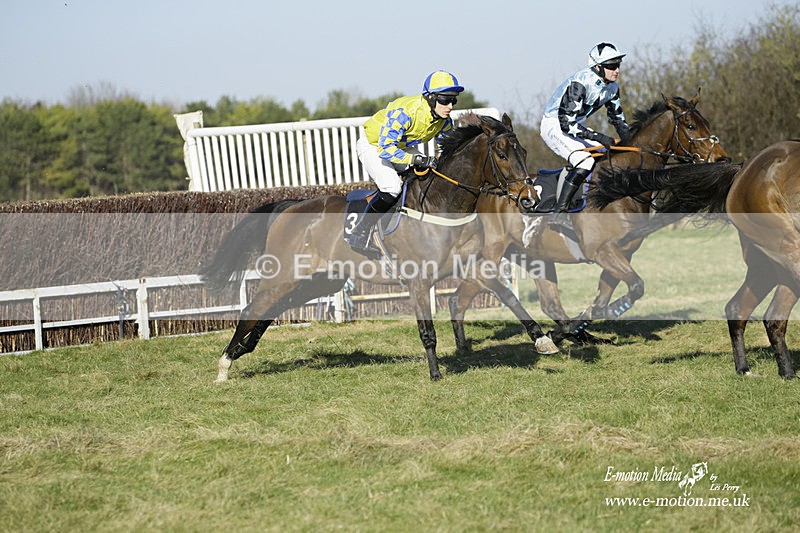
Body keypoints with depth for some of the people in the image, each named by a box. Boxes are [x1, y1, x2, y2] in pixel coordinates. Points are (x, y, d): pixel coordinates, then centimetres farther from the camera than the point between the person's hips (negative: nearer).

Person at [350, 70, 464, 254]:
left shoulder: (444, 120, -14)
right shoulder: (405, 112, -37)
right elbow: (385, 148, -41)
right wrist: (417, 159, -51)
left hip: (402, 147, 8)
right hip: (373, 146, -7)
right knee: (392, 187, -28)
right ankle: (359, 234, -14)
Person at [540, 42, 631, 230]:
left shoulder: (611, 87, -2)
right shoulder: (579, 84, -29)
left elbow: (618, 117, 14)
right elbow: (567, 121, -34)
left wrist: (628, 139, -6)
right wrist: (598, 137, -37)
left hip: (574, 125, 9)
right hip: (554, 125, -9)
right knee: (585, 162, -27)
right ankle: (560, 214, -28)